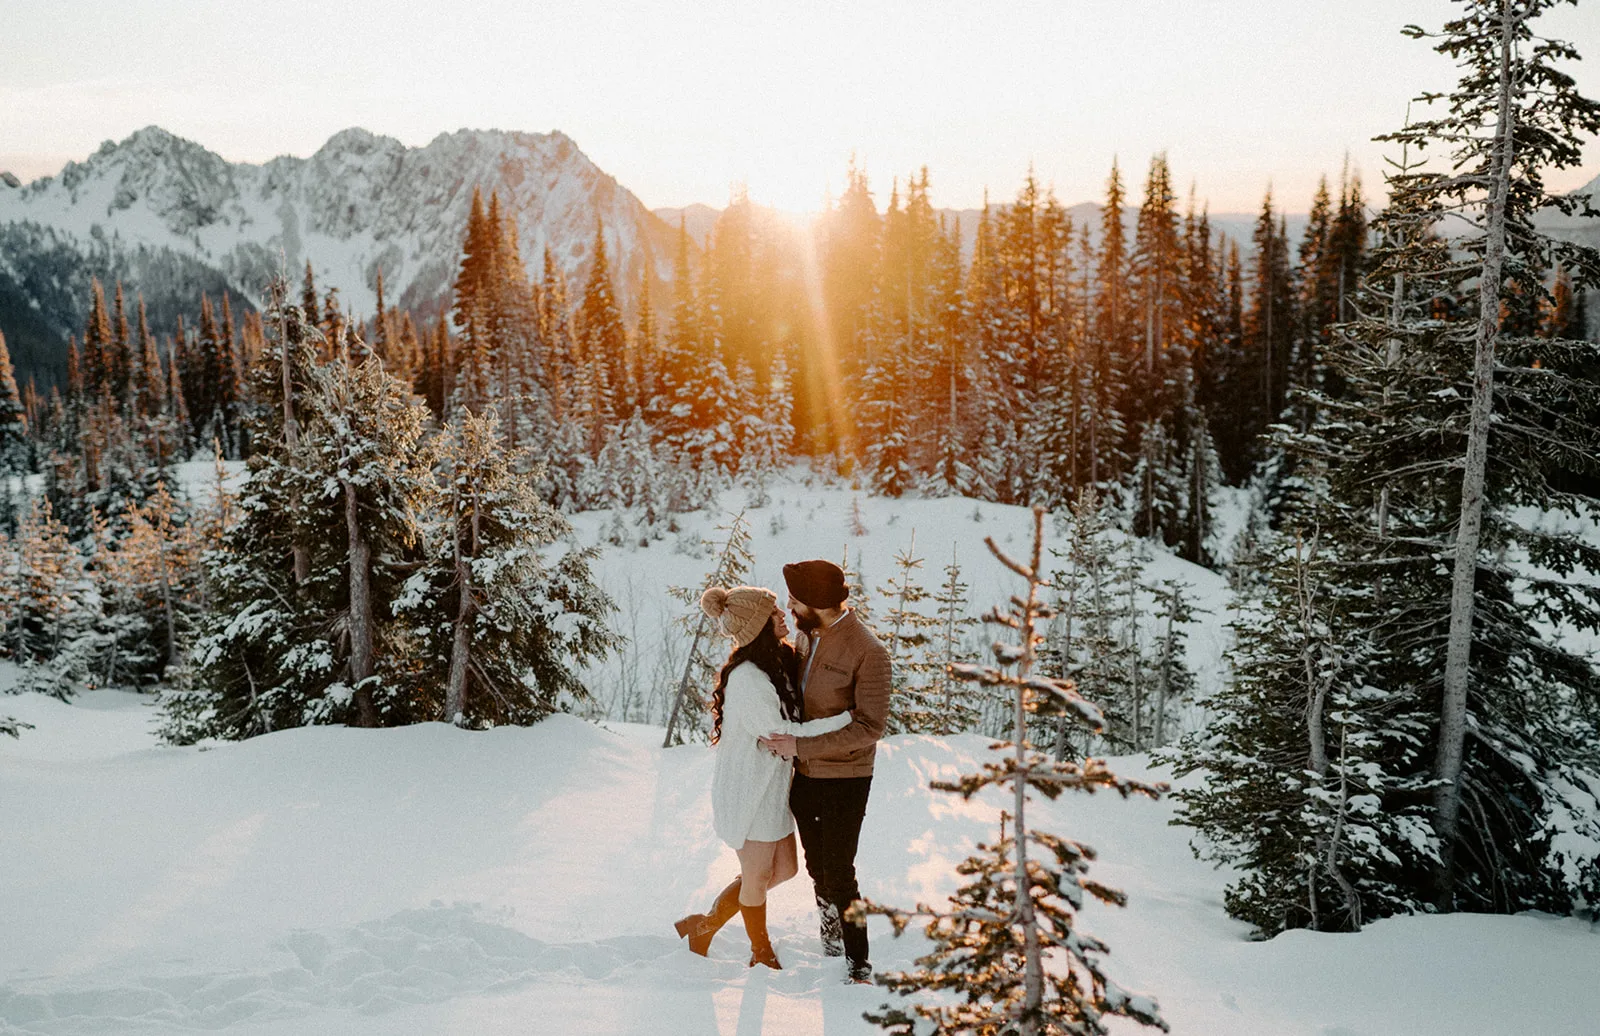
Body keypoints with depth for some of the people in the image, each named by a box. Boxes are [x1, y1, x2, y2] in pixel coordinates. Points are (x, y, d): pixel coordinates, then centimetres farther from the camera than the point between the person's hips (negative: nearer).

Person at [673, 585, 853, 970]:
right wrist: (844, 718, -22)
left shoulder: (781, 661, 1)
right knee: (758, 877, 9)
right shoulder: (746, 678, -27)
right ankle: (762, 953, 33)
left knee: (784, 868, 18)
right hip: (747, 790, -9)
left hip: (772, 786, 9)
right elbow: (781, 733, -24)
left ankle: (705, 925, 32)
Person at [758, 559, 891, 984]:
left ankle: (858, 965, 15)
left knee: (839, 876, -1)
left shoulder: (868, 651, -22)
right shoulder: (805, 633, 0)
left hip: (844, 778, -7)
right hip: (802, 773, 7)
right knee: (817, 867, 19)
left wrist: (800, 745, -26)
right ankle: (830, 931, 41)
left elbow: (869, 728, -24)